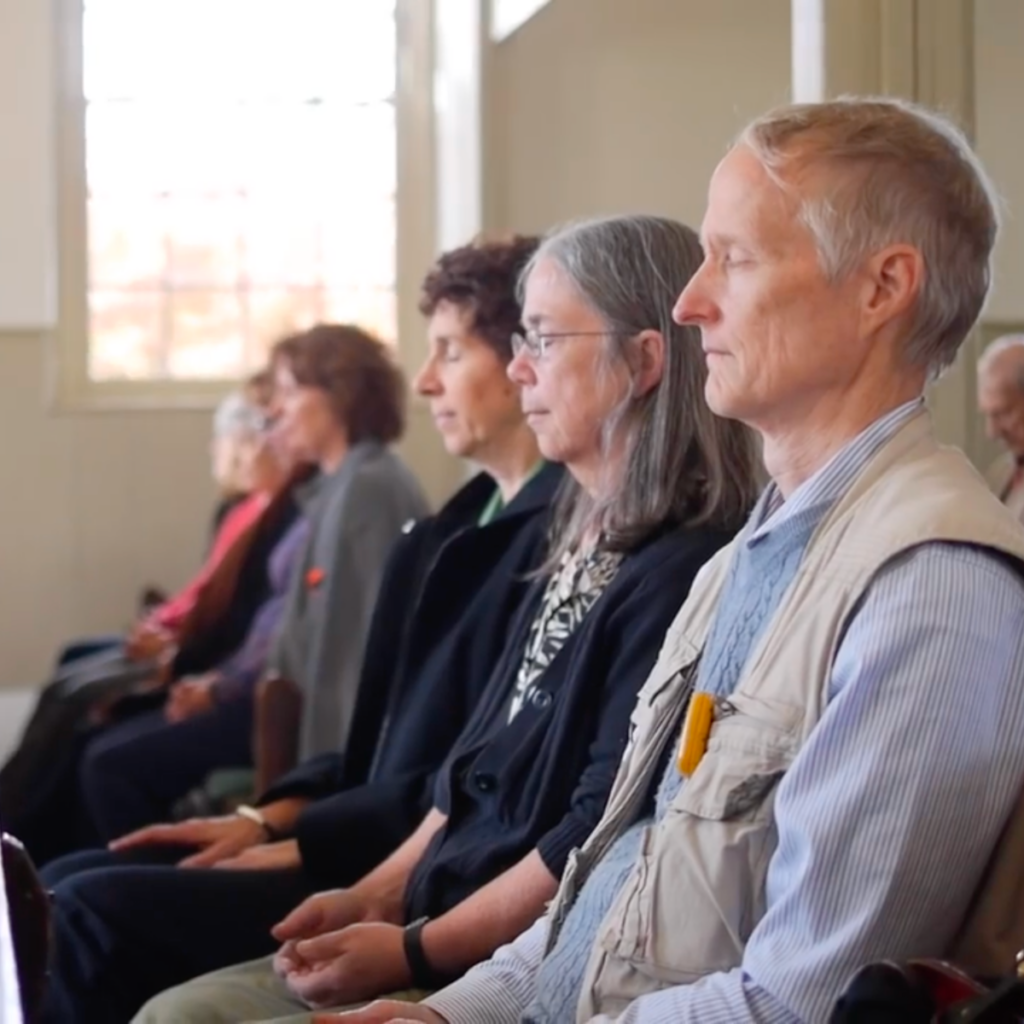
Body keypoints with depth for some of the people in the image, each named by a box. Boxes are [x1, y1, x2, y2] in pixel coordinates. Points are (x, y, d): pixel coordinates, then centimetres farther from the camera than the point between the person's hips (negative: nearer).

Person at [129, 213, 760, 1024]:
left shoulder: (682, 572, -17)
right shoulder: (584, 547, 14)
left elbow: (602, 836, -21)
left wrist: (419, 949, -15)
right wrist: (375, 898, 9)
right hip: (433, 934, 9)